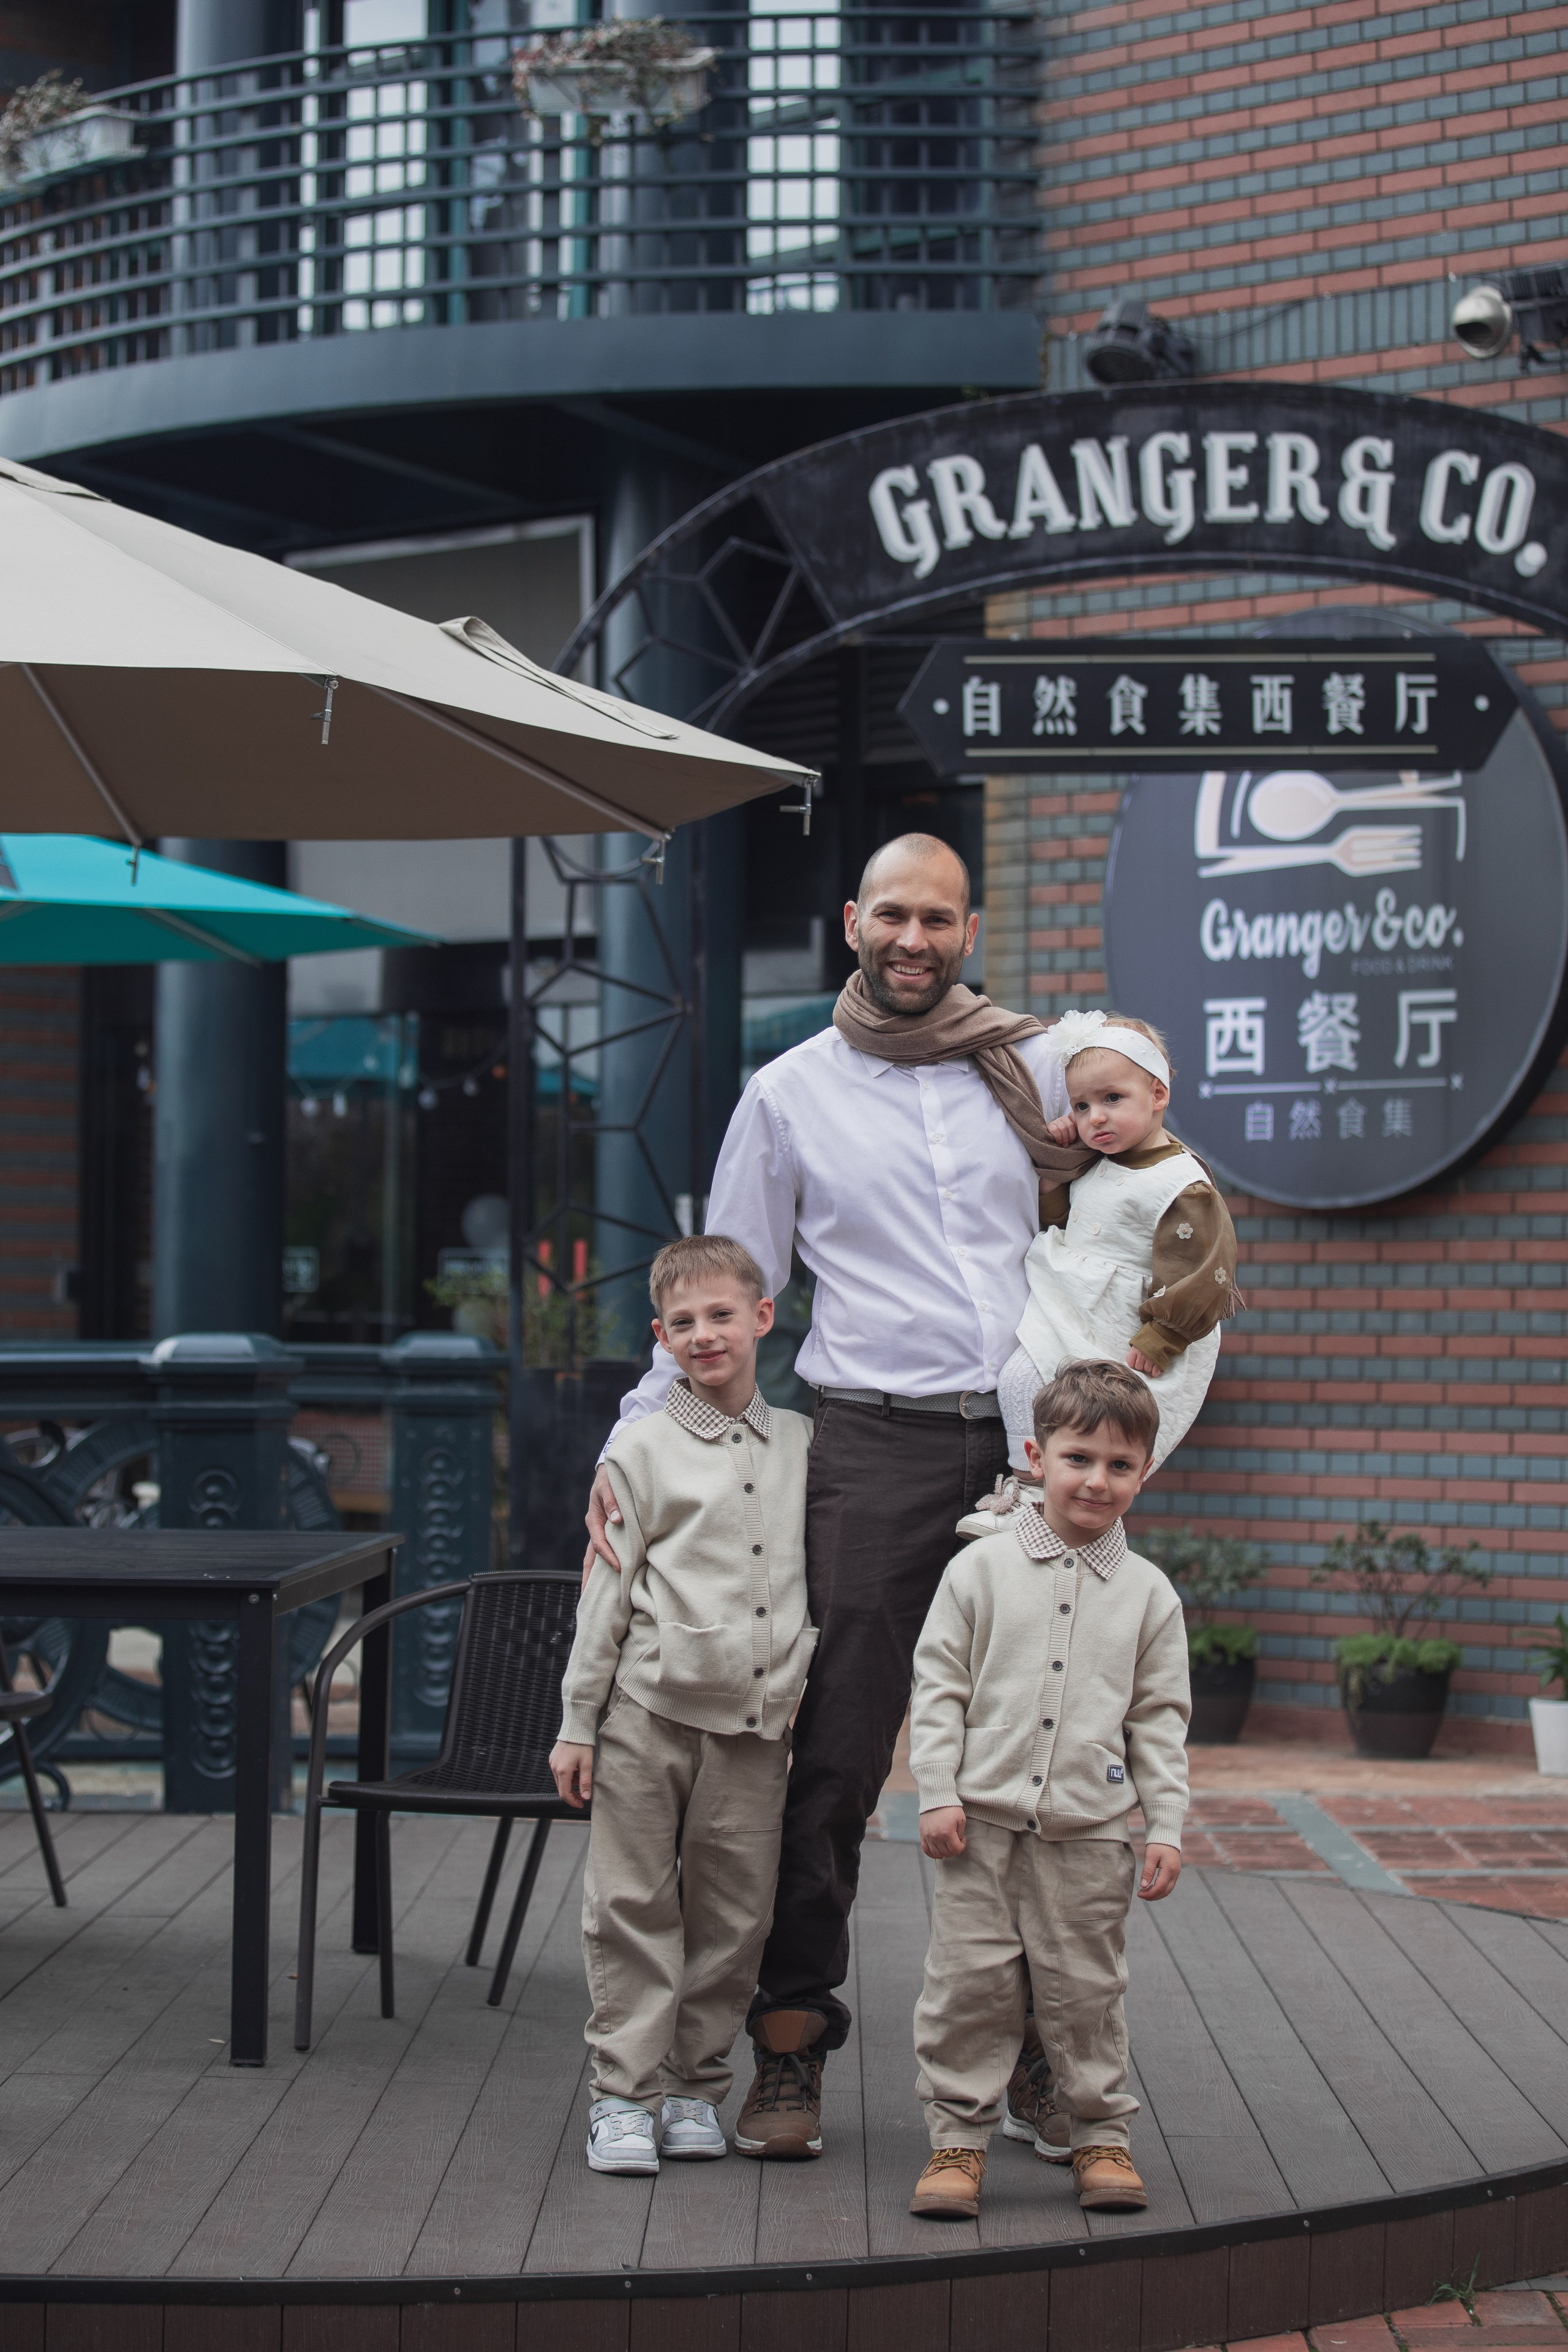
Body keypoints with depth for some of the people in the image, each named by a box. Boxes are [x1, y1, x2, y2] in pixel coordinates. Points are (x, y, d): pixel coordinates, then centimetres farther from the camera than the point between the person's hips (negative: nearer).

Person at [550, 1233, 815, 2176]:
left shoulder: (802, 1444, 9)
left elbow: (819, 1575, 18)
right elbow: (607, 1592, 0)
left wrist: (810, 1701, 15)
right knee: (634, 1904, 0)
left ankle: (697, 2086, 18)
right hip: (651, 1709, -3)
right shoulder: (642, 1450, -1)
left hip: (756, 1718, 3)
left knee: (734, 1911, 6)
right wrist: (578, 1724, -1)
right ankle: (624, 2092, 7)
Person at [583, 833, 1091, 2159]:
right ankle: (791, 2044, 8)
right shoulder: (790, 1094, 8)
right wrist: (635, 1438, 3)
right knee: (834, 1757, -3)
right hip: (877, 1446, -1)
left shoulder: (1034, 1068, 12)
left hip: (1031, 1448, 2)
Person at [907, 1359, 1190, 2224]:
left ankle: (1102, 2137, 20)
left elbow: (1160, 1721, 9)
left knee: (1084, 1992, 6)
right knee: (969, 1985, 2)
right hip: (982, 1824, -1)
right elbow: (938, 1685, 2)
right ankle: (958, 2139, 13)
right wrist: (937, 1794, -5)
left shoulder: (1147, 1593, 5)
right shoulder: (982, 1568, 1)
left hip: (1088, 1831, 1)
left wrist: (1165, 1827, 3)